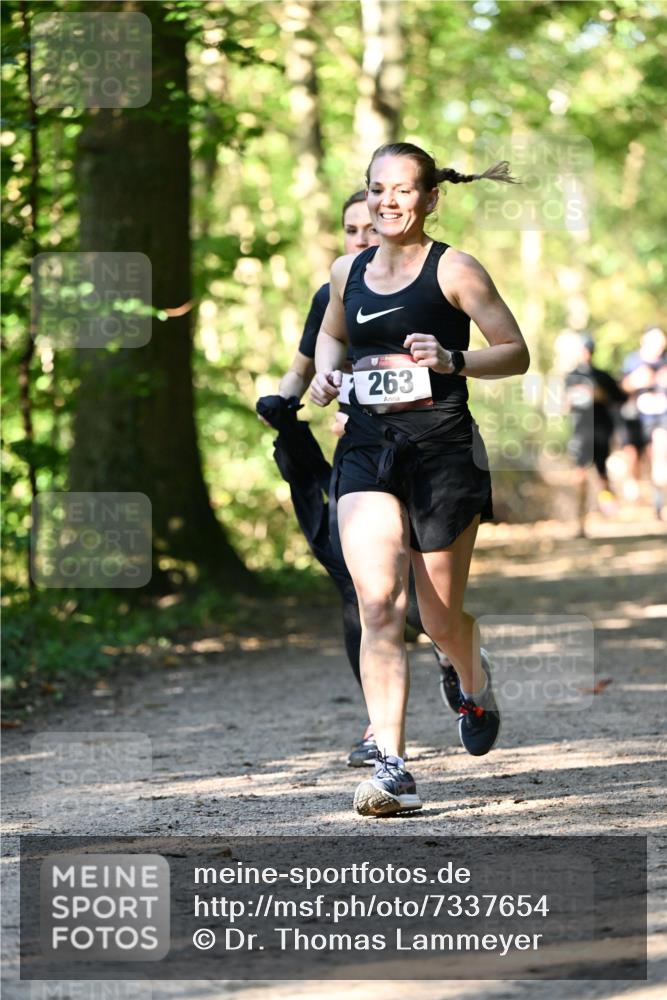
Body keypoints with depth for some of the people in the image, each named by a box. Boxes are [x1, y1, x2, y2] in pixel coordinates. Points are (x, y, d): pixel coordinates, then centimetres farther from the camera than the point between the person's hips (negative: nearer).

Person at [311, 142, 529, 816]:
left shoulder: (453, 270, -5)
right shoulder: (347, 272, 9)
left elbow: (516, 353, -3)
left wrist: (451, 361, -19)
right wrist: (325, 374, 8)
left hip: (443, 450, -3)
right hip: (367, 451, 3)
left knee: (440, 616, 7)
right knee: (378, 604, -14)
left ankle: (475, 683, 44)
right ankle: (391, 767, -17)